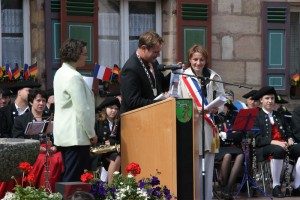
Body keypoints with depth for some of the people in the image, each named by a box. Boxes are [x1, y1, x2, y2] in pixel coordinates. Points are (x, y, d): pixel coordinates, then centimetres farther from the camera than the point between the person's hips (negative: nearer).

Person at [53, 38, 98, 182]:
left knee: (67, 176, 12)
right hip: (76, 136, -10)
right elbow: (83, 110, -18)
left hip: (64, 136, 10)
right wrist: (92, 134, -8)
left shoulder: (61, 73, 14)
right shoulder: (74, 77, -16)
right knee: (74, 179, -9)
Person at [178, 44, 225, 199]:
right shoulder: (183, 78, -1)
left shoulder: (214, 77, 9)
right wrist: (195, 109, -16)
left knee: (208, 165, 5)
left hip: (208, 127, 3)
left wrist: (217, 109, -9)